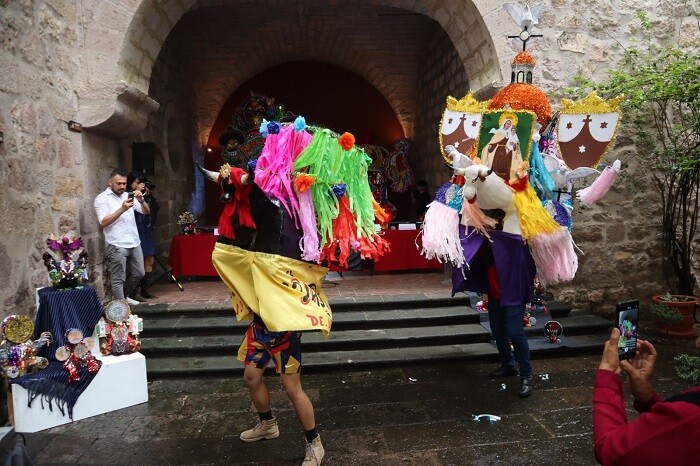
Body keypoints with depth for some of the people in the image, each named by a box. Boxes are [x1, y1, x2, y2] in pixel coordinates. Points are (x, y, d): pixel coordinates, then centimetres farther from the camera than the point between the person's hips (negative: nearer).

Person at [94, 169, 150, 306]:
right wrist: (122, 209, -22)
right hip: (117, 246, -6)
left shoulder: (128, 196, 15)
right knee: (119, 279, -2)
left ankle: (123, 296, 35)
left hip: (134, 243, 7)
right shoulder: (102, 198, -3)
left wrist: (141, 200, -10)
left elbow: (146, 211, 10)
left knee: (139, 273, 15)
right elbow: (103, 222, -14)